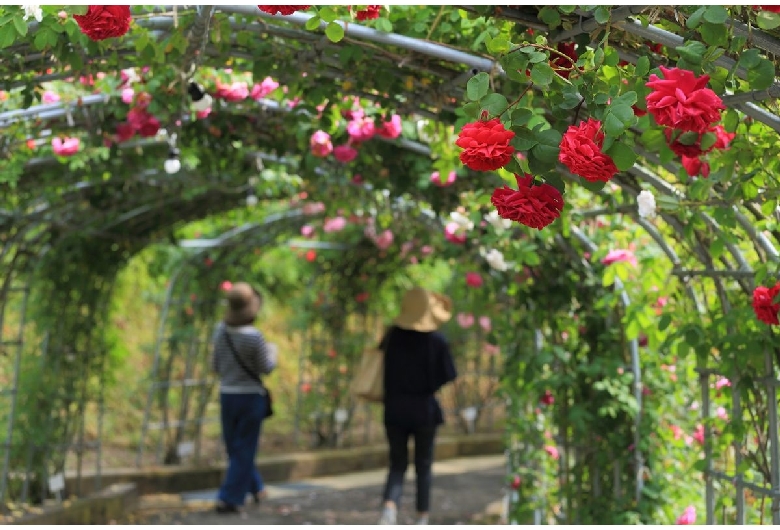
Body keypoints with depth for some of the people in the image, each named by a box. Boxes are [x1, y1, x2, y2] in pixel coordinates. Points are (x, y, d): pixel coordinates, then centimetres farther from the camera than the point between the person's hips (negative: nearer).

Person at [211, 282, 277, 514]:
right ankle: (228, 499, 4)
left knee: (235, 447, 20)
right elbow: (266, 368, -9)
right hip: (251, 396, -5)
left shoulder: (221, 330, -5)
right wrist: (272, 351, 10)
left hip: (227, 395, 5)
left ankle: (255, 487, 33)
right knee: (244, 450, 5)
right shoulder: (254, 336, -20)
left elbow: (215, 365, 4)